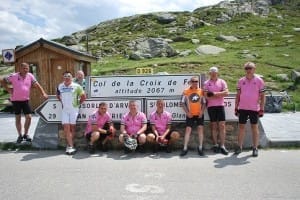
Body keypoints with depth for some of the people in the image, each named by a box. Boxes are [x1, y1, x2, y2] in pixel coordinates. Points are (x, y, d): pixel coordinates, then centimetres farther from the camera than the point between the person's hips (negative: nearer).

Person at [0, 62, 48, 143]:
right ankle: (20, 135, 21)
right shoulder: (13, 76, -8)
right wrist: (8, 89, -6)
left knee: (28, 117, -2)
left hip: (25, 100, 2)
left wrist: (43, 93, -20)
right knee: (18, 118, 8)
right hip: (16, 100, -2)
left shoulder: (30, 76, -3)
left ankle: (26, 134, 17)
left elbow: (37, 85, -8)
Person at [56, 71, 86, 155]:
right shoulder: (60, 86, 7)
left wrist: (78, 103, 1)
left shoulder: (76, 86, -4)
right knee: (66, 127, -7)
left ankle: (69, 145, 14)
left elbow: (83, 96, 0)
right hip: (64, 109, 3)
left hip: (74, 109, -2)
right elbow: (57, 95, 25)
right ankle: (71, 146, -6)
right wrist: (62, 102, 14)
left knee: (72, 127, 2)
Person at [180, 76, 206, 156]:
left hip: (199, 114, 1)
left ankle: (200, 148, 9)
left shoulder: (201, 91, 3)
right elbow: (183, 103, 0)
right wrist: (187, 112, -9)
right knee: (188, 129, -4)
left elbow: (204, 103, 6)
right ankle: (185, 148, 1)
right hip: (190, 115, -1)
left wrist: (202, 112, -7)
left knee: (200, 129, -1)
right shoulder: (186, 91, -1)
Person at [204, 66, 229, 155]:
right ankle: (215, 145, 13)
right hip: (211, 106, 0)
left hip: (220, 106, 0)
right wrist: (220, 94, -6)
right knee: (214, 126, 5)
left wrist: (214, 93, -12)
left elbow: (226, 93, -6)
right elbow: (206, 96, -7)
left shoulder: (222, 82, 7)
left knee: (222, 126, -4)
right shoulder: (206, 83, 5)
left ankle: (222, 146, -2)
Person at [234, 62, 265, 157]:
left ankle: (255, 148, 14)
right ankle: (239, 147, 15)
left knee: (254, 128, 5)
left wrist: (261, 109, -6)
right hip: (242, 108, 2)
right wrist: (236, 107, 5)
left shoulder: (259, 81, -2)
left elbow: (262, 96, -1)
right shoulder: (241, 80, 6)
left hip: (254, 108, -2)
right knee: (241, 127, 6)